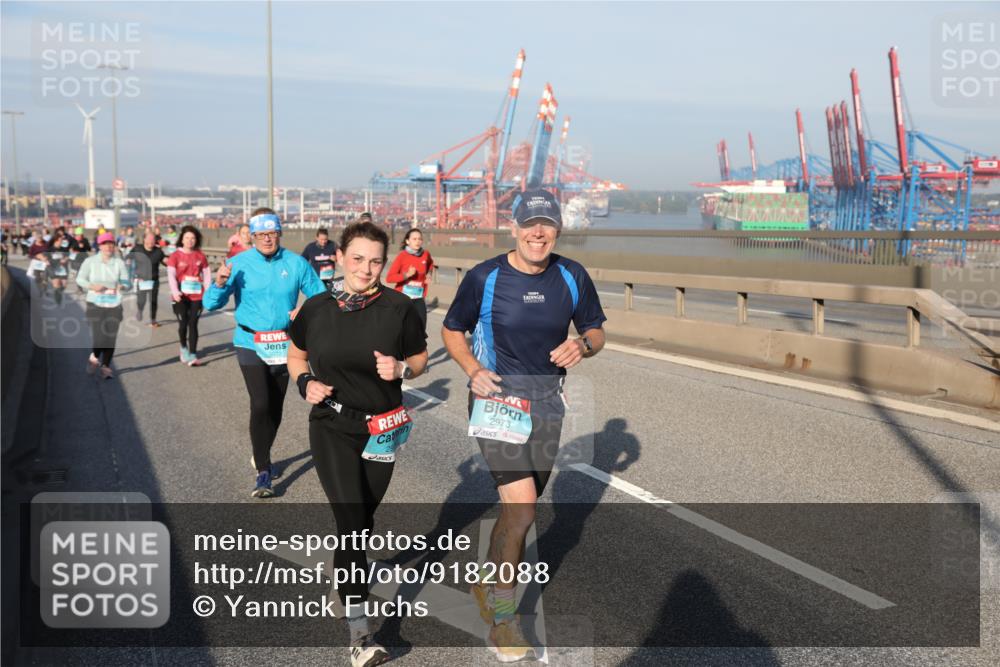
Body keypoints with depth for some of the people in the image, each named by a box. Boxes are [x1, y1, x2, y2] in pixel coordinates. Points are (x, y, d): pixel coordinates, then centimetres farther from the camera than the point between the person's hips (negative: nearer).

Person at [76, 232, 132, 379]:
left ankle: (106, 367, 14)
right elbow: (80, 278, 5)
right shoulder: (90, 261, 0)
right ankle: (94, 357, 23)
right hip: (95, 304, -2)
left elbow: (126, 282, 4)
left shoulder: (120, 262, 3)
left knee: (111, 337, -1)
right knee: (98, 336, -10)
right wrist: (92, 286, -14)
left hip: (114, 305, 2)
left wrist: (121, 286, -19)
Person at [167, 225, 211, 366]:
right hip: (181, 296, -1)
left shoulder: (201, 256, 6)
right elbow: (171, 275, -8)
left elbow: (207, 275, 8)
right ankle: (184, 347, 27)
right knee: (183, 324, -1)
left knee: (193, 324, -1)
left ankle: (192, 355, -2)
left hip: (197, 295, 1)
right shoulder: (175, 256, -1)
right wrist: (175, 292, -21)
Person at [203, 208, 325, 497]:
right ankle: (262, 471, -4)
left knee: (275, 407, 14)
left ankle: (261, 456, 37)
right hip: (250, 343, -2)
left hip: (283, 344, 3)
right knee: (260, 405, -15)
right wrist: (219, 284, -29)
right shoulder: (238, 264, -7)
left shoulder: (296, 264, -5)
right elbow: (210, 304, -9)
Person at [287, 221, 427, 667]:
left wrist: (401, 368, -17)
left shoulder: (398, 308, -7)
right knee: (350, 520, -12)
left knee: (364, 516, 16)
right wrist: (304, 382, -8)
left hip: (382, 429, 1)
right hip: (331, 426, -1)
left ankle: (350, 570, 48)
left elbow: (420, 358, 5)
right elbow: (296, 354, 12)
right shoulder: (317, 308, -4)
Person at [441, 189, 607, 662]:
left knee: (519, 508, 15)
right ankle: (502, 615, 4)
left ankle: (488, 584, 40)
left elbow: (596, 331, 10)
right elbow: (451, 330, 3)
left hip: (547, 401, 4)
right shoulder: (485, 278, -9)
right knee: (521, 507, -15)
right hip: (497, 397, -4)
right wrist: (473, 368, -16)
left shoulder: (572, 277, 0)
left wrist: (582, 345, -14)